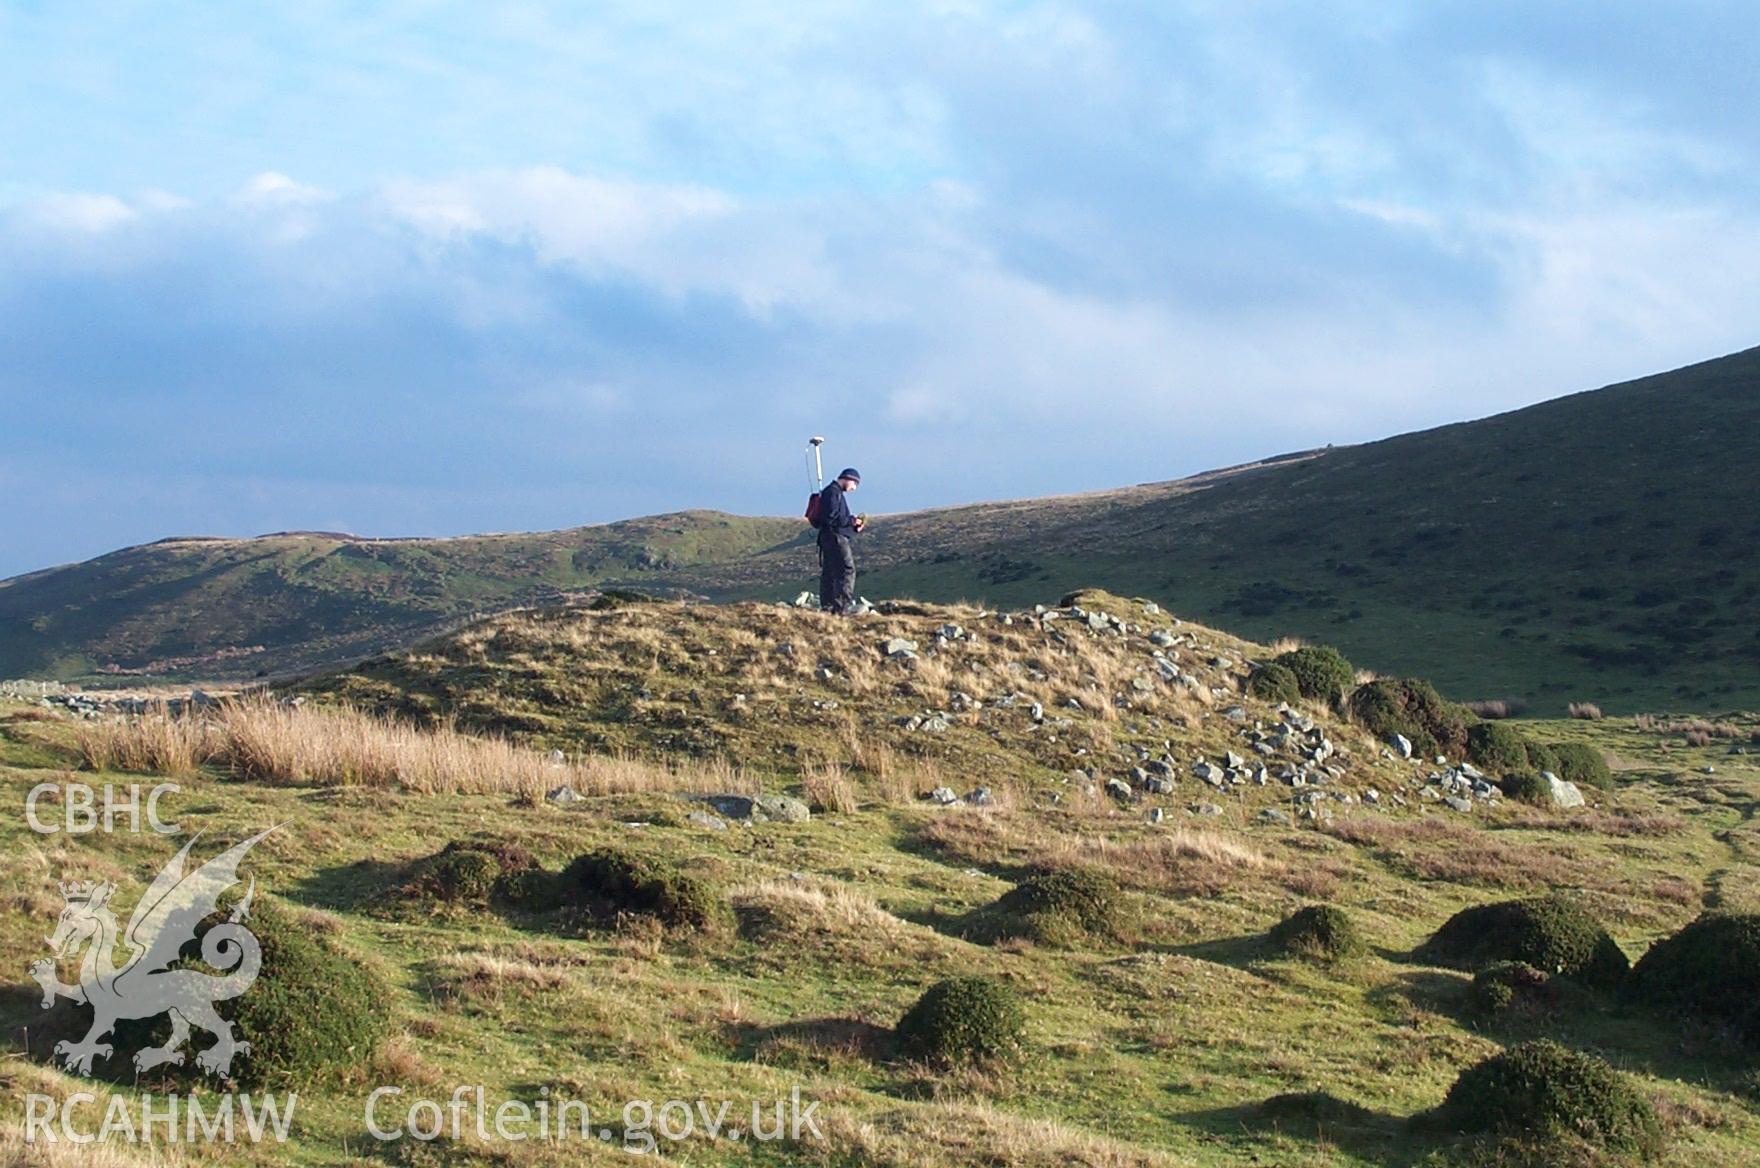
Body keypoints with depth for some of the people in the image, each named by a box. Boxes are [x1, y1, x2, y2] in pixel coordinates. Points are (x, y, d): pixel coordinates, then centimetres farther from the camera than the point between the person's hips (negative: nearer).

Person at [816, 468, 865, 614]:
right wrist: (851, 520, -13)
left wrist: (854, 527, 13)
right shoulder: (833, 492, -12)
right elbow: (831, 518, -20)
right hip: (835, 537, -11)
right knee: (847, 570, -12)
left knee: (828, 573, 10)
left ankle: (827, 606, 13)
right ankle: (844, 606, -17)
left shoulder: (835, 492, 21)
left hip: (828, 538, 11)